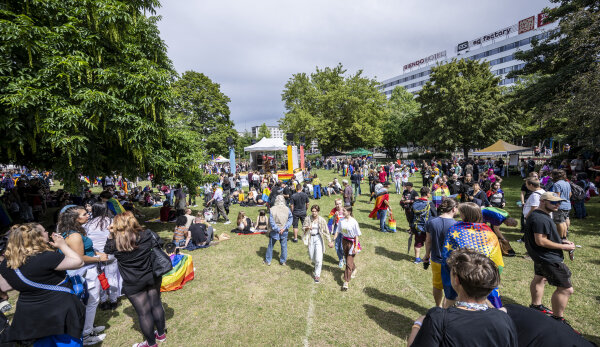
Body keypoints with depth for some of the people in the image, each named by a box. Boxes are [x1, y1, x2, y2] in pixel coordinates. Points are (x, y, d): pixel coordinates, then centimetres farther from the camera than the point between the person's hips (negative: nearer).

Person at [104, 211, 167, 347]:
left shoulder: (116, 243, -13)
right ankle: (161, 334, 38)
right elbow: (157, 246, 3)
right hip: (153, 277, 3)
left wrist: (110, 235, 3)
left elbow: (107, 250, 9)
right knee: (156, 304, 19)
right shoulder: (147, 235, -9)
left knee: (144, 313, 9)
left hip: (133, 284, -3)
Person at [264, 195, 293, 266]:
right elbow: (290, 219, -10)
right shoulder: (287, 209, -10)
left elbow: (271, 221, -15)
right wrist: (284, 228, -12)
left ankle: (268, 261, 29)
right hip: (284, 232, 1)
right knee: (284, 246, 17)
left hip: (274, 232, -1)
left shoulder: (272, 209, -15)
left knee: (270, 246, 16)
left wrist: (277, 229, -9)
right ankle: (283, 261, 29)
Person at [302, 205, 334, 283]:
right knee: (312, 257, 13)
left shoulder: (322, 220, -10)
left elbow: (326, 231, -3)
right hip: (311, 238, 2)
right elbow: (303, 227, 3)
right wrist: (307, 228, -19)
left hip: (318, 238, -2)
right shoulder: (308, 218, -7)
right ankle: (317, 264, 49)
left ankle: (317, 275, 10)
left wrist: (329, 241, -2)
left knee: (318, 258, -6)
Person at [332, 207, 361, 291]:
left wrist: (356, 247, -14)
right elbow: (337, 231, 5)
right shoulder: (341, 221, -4)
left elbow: (357, 235, -13)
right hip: (344, 241, 6)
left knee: (349, 262, -4)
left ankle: (346, 282, 3)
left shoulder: (354, 222, -19)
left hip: (352, 242, -5)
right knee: (347, 258, 22)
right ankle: (354, 269, 53)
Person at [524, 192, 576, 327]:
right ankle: (557, 319, 5)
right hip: (548, 259, -12)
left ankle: (535, 306, 44)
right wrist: (564, 247, -19)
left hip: (540, 256, 12)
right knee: (566, 289, -6)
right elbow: (541, 241, -28)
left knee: (539, 278, 26)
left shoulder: (539, 215, 8)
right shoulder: (541, 219, -27)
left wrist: (561, 241, 8)